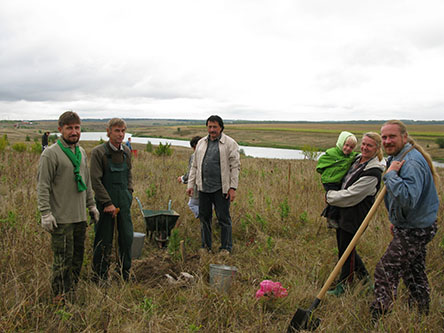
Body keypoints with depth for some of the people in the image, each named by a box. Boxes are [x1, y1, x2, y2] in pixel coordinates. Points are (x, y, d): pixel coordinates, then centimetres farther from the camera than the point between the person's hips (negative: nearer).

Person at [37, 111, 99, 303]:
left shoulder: (81, 152, 13)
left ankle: (72, 291, 28)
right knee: (63, 259, -3)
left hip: (80, 216, 7)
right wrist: (45, 213, -16)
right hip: (61, 218, -7)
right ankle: (60, 297, 12)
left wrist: (91, 205, 20)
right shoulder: (51, 154, -9)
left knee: (78, 255, 14)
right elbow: (43, 186, -11)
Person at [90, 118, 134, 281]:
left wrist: (129, 192, 5)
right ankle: (100, 277, 21)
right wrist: (108, 203, -15)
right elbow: (96, 180, -13)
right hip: (105, 202, -5)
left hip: (124, 201, 5)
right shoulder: (98, 152, -10)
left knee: (127, 237, 10)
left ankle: (125, 274, 27)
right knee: (104, 241, 4)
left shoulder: (126, 151, 7)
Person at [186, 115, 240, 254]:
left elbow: (235, 167, -5)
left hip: (221, 188, -5)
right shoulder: (201, 143, 14)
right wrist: (191, 184, 10)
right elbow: (194, 166, 17)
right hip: (203, 188, 5)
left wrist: (233, 188, -11)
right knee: (204, 217, 11)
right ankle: (206, 246, 24)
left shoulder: (230, 143, -2)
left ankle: (226, 247, 15)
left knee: (223, 218, 1)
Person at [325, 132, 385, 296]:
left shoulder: (373, 172, -19)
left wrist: (330, 196, -9)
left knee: (346, 250, 2)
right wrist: (332, 195, 12)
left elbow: (352, 195, -20)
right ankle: (364, 277, 37)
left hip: (355, 215, -9)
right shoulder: (357, 159, 7)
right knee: (343, 246, 18)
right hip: (342, 211, 9)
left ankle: (343, 285, 19)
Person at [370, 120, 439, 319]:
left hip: (414, 231, -10)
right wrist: (396, 221, 25)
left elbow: (408, 198, -41)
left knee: (385, 272, -5)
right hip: (412, 227, 10)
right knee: (414, 273, 21)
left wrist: (391, 174, -32)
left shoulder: (412, 162, -25)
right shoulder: (397, 158, 9)